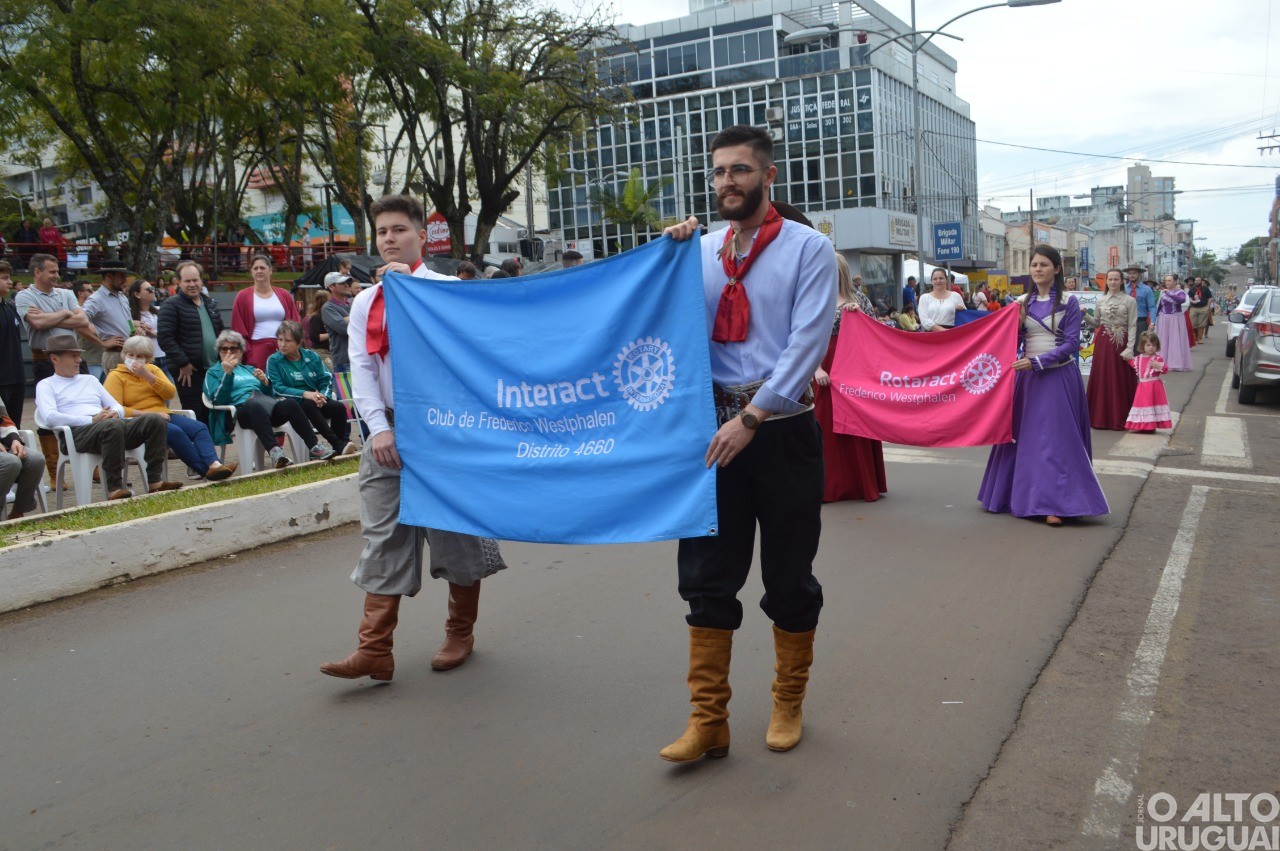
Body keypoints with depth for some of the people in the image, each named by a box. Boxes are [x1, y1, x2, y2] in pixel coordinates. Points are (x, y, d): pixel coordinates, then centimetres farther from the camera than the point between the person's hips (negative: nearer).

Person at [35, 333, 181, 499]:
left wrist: (115, 413, -1)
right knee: (114, 425, -39)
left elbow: (118, 407, 25)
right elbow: (50, 417, -7)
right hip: (77, 431, -6)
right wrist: (92, 420, -13)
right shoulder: (46, 385, 14)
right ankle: (114, 489, -36)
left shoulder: (90, 380, 31)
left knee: (155, 420, -19)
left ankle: (155, 481, -23)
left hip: (113, 425, 6)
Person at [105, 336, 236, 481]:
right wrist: (149, 414, -19)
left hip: (163, 416, 6)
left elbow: (171, 393, 4)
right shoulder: (116, 376, 2)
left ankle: (214, 464, -41)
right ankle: (206, 470, -34)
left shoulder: (153, 369, 18)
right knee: (175, 431, -33)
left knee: (200, 427, -20)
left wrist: (148, 376, -8)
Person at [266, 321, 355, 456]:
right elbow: (277, 388, -8)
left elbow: (326, 380, 7)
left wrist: (323, 395, -16)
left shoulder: (312, 356, 11)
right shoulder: (273, 361, 3)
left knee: (339, 407, -26)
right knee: (310, 405, -36)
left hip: (316, 400, 3)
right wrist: (304, 394, -21)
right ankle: (339, 444, -41)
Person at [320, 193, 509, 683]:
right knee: (382, 537, -3)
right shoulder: (365, 302, 11)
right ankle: (374, 650, -3)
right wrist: (379, 427, -9)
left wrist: (412, 283, -15)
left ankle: (460, 632, 23)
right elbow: (361, 370, 4)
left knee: (455, 532, 6)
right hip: (388, 428, 3)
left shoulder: (448, 289, 2)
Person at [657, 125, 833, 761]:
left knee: (789, 577, 9)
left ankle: (789, 706, 28)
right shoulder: (701, 251, 10)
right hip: (716, 424, 3)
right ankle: (708, 720, 14)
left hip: (781, 429, -3)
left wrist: (752, 417, -18)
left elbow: (807, 343, -11)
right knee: (707, 576, 4)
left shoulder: (808, 249, -2)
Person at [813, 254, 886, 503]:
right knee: (828, 424, -1)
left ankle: (863, 483, 10)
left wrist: (860, 315, -11)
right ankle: (830, 485, 5)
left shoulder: (857, 298, 8)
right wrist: (817, 369, -12)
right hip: (827, 369, 0)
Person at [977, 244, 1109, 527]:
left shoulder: (1068, 302, -4)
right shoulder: (1022, 302, 8)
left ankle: (1056, 503, -1)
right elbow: (1015, 343, 10)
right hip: (1027, 376, 4)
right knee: (1025, 436, 7)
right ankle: (1024, 496, 18)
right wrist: (1017, 322, -9)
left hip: (1059, 377, -4)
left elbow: (1071, 344, -9)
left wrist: (1037, 362, -18)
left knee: (1057, 438, -4)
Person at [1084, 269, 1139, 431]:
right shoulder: (1101, 301, 8)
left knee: (1120, 380, 2)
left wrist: (1129, 348, -14)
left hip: (1121, 343, -3)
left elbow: (1132, 326, -5)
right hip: (1103, 342, 3)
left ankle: (1120, 418, 10)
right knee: (1101, 378, 5)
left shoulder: (1130, 301, -2)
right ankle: (1101, 417, 14)